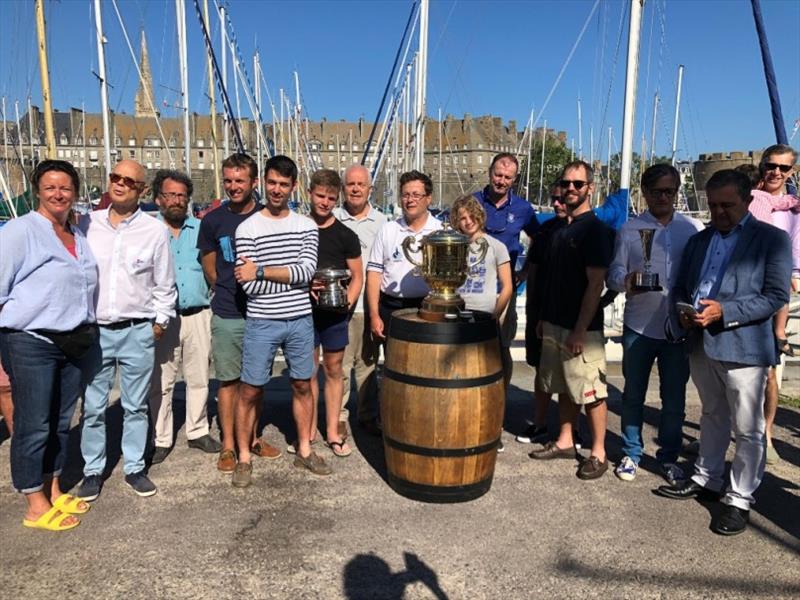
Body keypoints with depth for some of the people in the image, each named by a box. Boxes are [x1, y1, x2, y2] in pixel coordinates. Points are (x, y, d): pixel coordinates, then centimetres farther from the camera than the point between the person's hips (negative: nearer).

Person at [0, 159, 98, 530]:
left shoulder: (79, 236, 14)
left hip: (73, 343, 6)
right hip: (31, 343, -6)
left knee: (61, 422, 14)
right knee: (33, 426, 0)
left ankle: (53, 491, 28)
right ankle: (36, 507, 11)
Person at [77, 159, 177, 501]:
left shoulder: (155, 230, -1)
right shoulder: (87, 224, 4)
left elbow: (165, 284, 4)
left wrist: (160, 321, 2)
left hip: (138, 331, -1)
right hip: (94, 330, 1)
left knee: (135, 406, 9)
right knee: (93, 406, 8)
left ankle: (134, 468, 23)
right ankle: (92, 470, 23)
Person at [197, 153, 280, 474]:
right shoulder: (213, 221, 0)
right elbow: (210, 269, 9)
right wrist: (228, 294, 6)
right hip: (227, 315, -1)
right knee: (229, 381, 6)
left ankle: (253, 438, 28)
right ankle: (228, 446, 18)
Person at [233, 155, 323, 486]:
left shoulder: (307, 226, 4)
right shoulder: (248, 228, -5)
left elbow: (307, 270, -12)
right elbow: (249, 285, -13)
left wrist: (261, 270, -17)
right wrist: (294, 279, -9)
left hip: (300, 320, 3)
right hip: (261, 322, -3)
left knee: (303, 386, 13)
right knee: (250, 391, 5)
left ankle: (304, 451, 29)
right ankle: (244, 458, 21)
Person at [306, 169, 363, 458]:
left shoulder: (346, 235, 2)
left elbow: (357, 276, 4)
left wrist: (348, 301, -12)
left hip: (335, 314, 0)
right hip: (305, 311, 0)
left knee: (333, 371, 8)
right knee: (308, 372, 7)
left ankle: (333, 432, 19)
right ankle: (309, 430, 21)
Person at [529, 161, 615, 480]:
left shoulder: (595, 229, -12)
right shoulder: (558, 227, 11)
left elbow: (595, 284, -16)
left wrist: (580, 331, -19)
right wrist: (544, 318, 14)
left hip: (582, 329, -7)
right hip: (555, 324, 7)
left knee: (591, 392, 2)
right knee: (564, 387, 16)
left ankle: (598, 453, 14)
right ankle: (564, 442, 29)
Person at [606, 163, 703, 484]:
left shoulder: (694, 228, 5)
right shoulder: (629, 229, 3)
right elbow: (614, 272, -2)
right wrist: (626, 281, -24)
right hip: (639, 326, 0)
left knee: (674, 398, 10)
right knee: (633, 394, 10)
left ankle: (669, 457, 27)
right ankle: (631, 454, 25)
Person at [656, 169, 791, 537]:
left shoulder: (772, 239, -4)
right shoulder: (699, 240, 14)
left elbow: (776, 296, -11)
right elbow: (680, 287, 16)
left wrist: (724, 312, -20)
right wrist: (683, 313, -4)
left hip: (743, 347, -6)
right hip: (701, 344, 6)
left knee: (747, 429, 3)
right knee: (712, 417, 21)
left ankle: (740, 499, 15)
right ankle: (707, 479, 34)